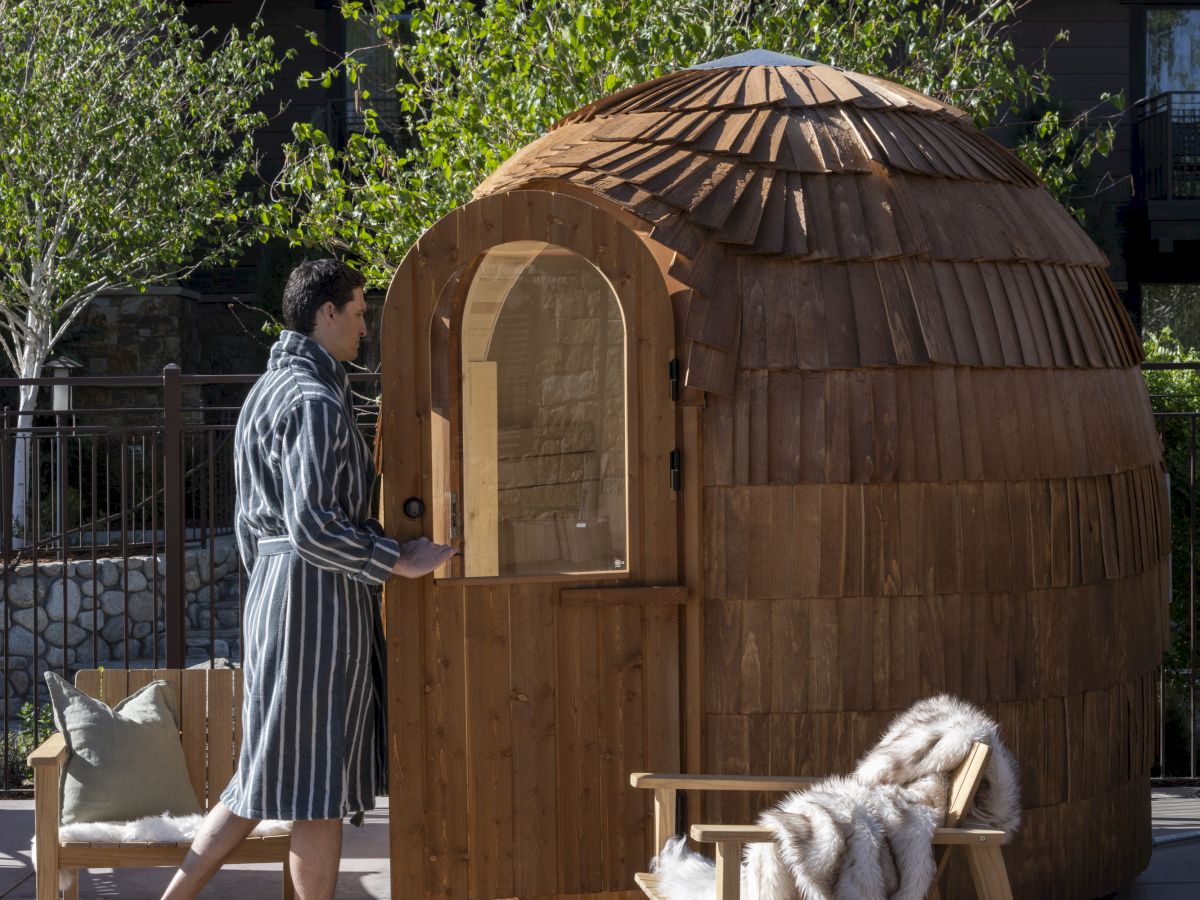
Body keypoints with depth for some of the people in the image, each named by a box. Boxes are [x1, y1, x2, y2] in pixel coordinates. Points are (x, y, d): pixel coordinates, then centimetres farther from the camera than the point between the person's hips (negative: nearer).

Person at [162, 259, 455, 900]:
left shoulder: (268, 391, 17)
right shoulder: (314, 401, -15)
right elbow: (313, 527, -24)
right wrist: (401, 562, -16)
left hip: (272, 588, 10)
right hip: (318, 599, -10)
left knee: (266, 774, 13)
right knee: (320, 783, -2)